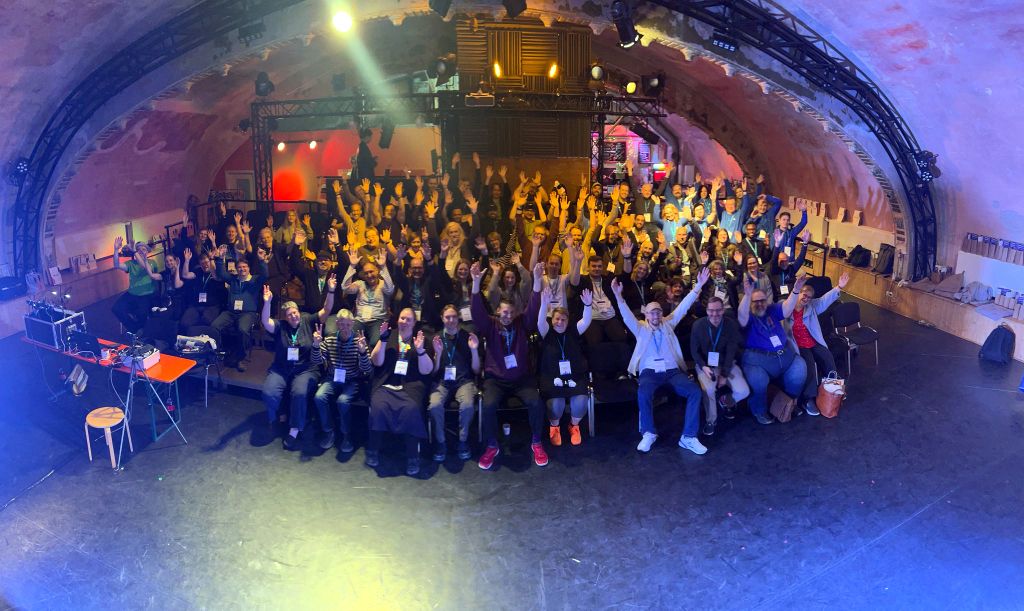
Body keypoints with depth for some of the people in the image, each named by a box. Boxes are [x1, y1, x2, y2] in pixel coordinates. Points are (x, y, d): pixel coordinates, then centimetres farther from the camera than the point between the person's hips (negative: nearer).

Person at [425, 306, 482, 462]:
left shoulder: (468, 337, 7)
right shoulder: (436, 338, 9)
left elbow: (476, 370, 6)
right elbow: (433, 371, 6)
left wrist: (474, 350, -10)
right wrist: (437, 353, -11)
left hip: (463, 380, 0)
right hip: (442, 381, 1)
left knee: (467, 405, -33)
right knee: (435, 405, -32)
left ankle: (463, 441, -8)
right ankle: (440, 443, -10)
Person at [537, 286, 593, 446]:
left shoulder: (573, 332, 8)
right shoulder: (547, 333, 3)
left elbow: (586, 322, -8)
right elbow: (540, 322, -18)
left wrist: (588, 305, -28)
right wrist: (544, 304, -36)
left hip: (574, 377, 2)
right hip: (551, 377, -2)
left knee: (581, 401, -24)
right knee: (556, 403, -27)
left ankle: (574, 426, 8)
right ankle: (554, 426, 6)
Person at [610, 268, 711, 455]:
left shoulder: (668, 324, 19)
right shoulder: (640, 328, 12)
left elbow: (683, 307, 13)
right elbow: (627, 316, -4)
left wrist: (698, 286, 4)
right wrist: (618, 296, -21)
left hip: (672, 370, 3)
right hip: (650, 371, -3)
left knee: (695, 391, -23)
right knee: (643, 393, -35)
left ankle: (688, 437, -19)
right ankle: (649, 434, -17)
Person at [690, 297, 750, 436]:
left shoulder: (731, 325, -9)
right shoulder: (698, 325, -10)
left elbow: (731, 351, -10)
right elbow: (694, 350, -3)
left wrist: (725, 374, -16)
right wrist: (704, 367, -19)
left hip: (727, 364, 2)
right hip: (705, 364, -2)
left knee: (743, 391, -18)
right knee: (709, 388, -31)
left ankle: (726, 402, 18)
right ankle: (710, 420, -6)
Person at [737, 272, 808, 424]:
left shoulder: (773, 310, 13)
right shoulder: (748, 317, 0)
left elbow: (787, 307, -4)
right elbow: (742, 315, -24)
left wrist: (796, 289, -23)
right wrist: (747, 295, -42)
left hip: (785, 355, 5)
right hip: (758, 359, -5)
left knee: (800, 371, -15)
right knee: (758, 381, -31)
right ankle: (760, 411, -1)